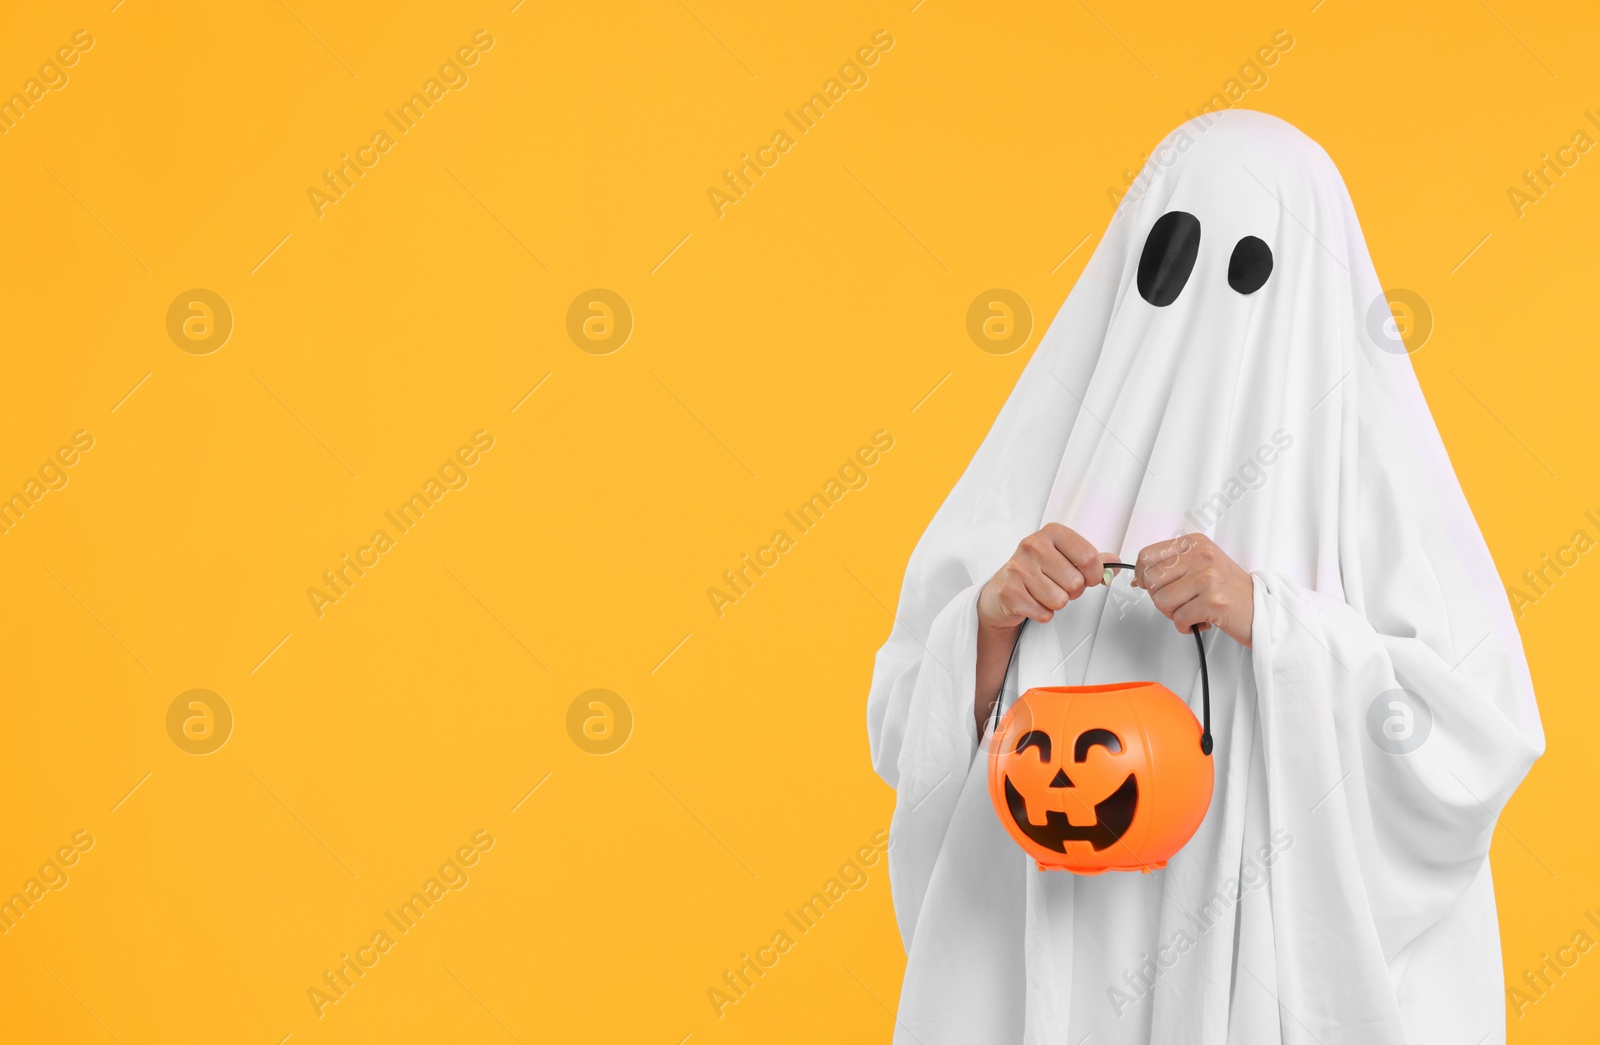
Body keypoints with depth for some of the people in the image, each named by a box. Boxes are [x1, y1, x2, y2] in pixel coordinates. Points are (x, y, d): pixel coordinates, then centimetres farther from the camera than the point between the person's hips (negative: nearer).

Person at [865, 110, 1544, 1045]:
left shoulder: (1373, 462, -6)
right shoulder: (1053, 452, 2)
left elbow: (1484, 735, -12)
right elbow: (911, 726, 2)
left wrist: (1271, 620, -23)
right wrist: (990, 615, -17)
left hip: (1291, 956, -2)